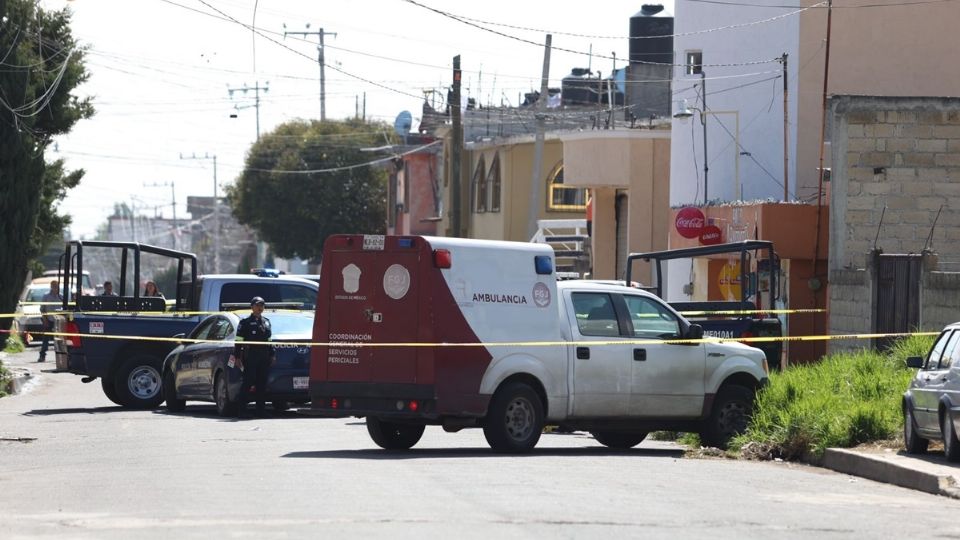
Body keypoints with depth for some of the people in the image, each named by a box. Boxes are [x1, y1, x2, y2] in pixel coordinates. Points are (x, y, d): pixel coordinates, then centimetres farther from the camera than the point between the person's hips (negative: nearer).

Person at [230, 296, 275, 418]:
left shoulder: (266, 322, 17)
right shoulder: (245, 323, -1)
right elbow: (239, 341, -4)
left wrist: (272, 355, 18)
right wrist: (237, 357, -10)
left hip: (264, 358, 6)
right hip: (250, 357, -6)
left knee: (262, 384, 5)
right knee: (247, 383, -8)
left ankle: (261, 410, 10)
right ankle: (241, 410, -7)